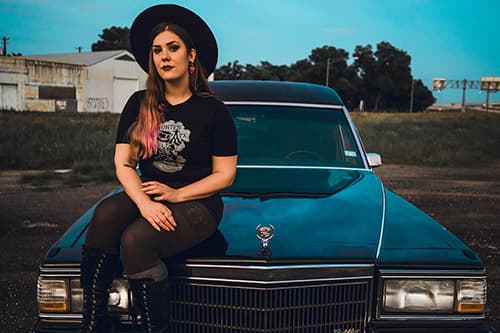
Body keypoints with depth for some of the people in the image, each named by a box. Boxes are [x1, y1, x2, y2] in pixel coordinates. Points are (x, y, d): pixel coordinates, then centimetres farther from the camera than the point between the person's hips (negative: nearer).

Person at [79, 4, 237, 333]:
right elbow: (123, 163, 2)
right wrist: (144, 203, -17)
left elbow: (225, 175, -2)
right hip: (146, 195, 4)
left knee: (135, 240, -31)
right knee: (105, 214, -29)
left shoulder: (212, 110, -3)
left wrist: (176, 195, -14)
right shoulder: (139, 105, 7)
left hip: (197, 204, -4)